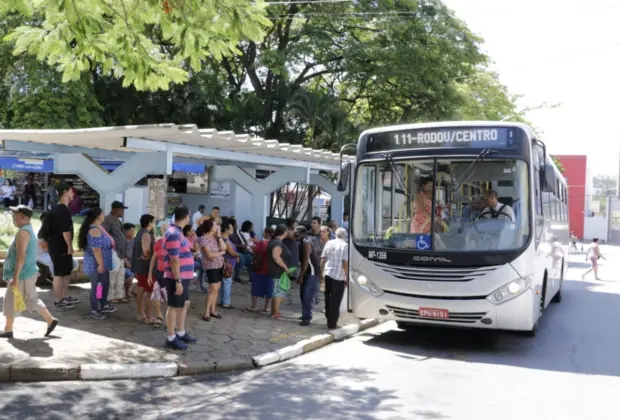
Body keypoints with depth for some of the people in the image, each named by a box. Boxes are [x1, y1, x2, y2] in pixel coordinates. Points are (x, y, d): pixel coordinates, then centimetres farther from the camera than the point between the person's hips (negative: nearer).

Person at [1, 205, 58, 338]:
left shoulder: (23, 232, -18)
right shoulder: (30, 230, 13)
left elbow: (21, 257, -25)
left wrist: (15, 278, -26)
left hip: (22, 274, -9)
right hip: (29, 273, 9)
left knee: (11, 301, 3)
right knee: (31, 300, 16)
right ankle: (50, 320, 16)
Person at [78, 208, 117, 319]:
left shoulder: (98, 227, 11)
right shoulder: (94, 230, -22)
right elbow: (96, 249, -26)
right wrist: (100, 264, -25)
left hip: (103, 263, 10)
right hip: (96, 264, -10)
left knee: (105, 284, 20)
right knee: (97, 286, 0)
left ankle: (103, 306, 33)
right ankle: (94, 310, 10)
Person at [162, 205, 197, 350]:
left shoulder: (177, 232, 12)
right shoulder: (174, 234, -20)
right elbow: (175, 260, -23)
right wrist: (178, 281, -24)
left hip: (183, 276, 10)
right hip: (176, 277, -10)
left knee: (184, 304, 19)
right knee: (174, 307, 0)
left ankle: (181, 333, 32)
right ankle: (171, 338, 10)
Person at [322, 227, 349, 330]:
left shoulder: (329, 243, 7)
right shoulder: (345, 245, -7)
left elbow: (323, 259, 8)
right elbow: (345, 263, -12)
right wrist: (347, 277, -7)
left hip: (328, 274, 5)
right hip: (339, 276, -5)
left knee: (328, 298, 17)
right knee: (336, 300, 3)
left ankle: (329, 320, 26)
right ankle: (332, 323, 5)